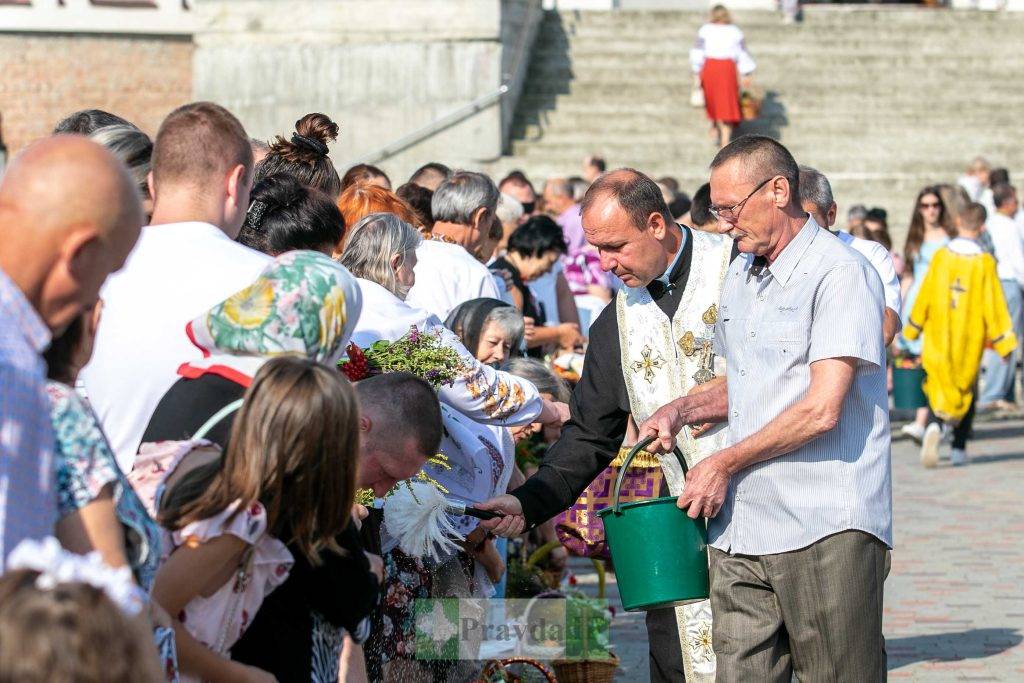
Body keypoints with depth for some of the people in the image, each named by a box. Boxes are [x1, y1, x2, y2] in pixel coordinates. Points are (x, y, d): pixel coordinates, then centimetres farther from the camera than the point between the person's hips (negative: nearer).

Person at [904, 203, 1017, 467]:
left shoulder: (941, 257, -6)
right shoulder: (984, 262, -10)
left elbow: (925, 296, 1)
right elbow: (994, 304, -8)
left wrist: (912, 329, 15)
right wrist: (1004, 344, 0)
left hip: (939, 339, 1)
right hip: (970, 341, -1)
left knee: (938, 388, 6)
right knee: (967, 391, 17)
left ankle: (934, 426, -25)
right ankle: (959, 449, 17)